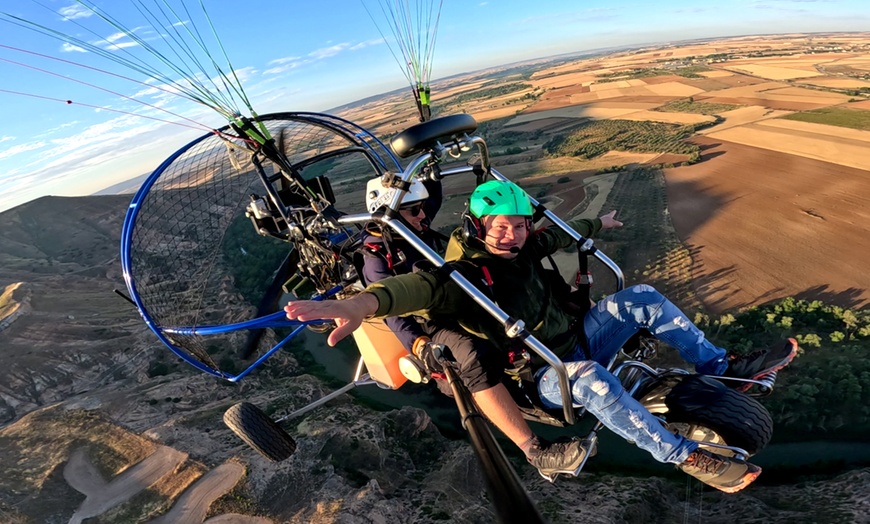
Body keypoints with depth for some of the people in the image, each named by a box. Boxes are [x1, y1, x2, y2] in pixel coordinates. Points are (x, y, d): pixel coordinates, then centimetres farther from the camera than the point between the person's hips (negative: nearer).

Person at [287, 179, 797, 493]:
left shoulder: (522, 248, 1)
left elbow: (562, 233, 21)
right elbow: (426, 286, -43)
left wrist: (599, 224, 38)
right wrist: (361, 304, -63)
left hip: (580, 340, 8)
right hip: (547, 378, -7)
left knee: (639, 297, -4)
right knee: (591, 378, -38)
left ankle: (725, 367, 8)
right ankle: (687, 457, -16)